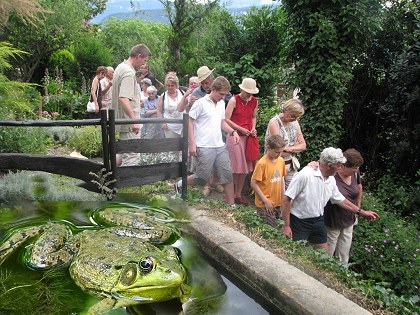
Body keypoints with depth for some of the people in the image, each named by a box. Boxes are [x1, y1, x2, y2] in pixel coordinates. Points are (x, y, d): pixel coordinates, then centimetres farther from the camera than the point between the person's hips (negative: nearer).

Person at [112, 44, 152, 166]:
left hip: (123, 121, 10)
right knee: (132, 157, -5)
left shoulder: (121, 67, 14)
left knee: (126, 153, 22)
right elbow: (123, 98, -28)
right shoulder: (129, 73, -18)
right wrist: (134, 119, -30)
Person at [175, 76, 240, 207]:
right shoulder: (200, 103, -10)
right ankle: (180, 185, 26)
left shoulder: (221, 103, 12)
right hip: (204, 147, -7)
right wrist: (192, 144, -14)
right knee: (203, 177, 0)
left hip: (220, 146, 7)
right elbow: (189, 122, -9)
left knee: (227, 174, 6)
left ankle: (231, 204, 17)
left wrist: (233, 131, 3)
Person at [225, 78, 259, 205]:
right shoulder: (234, 100, -9)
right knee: (236, 167, -4)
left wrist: (253, 128, 1)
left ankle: (238, 194, 21)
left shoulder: (254, 101, 7)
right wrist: (241, 129, -14)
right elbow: (226, 119, -11)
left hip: (248, 136, 6)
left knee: (245, 166, 8)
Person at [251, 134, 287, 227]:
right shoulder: (262, 163, -18)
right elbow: (253, 183, -16)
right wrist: (265, 201, -15)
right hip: (264, 205, -6)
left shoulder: (281, 160, 2)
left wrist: (283, 197, 10)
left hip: (277, 203, 6)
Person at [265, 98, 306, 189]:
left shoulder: (295, 122, 5)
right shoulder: (274, 123, -15)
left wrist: (290, 148, -14)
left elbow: (303, 145, 4)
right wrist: (296, 146, -6)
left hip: (291, 165, 6)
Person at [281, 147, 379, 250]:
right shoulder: (305, 175, -24)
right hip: (299, 222, -7)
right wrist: (286, 225, -21)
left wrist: (362, 212, 19)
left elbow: (340, 200, 17)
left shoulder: (331, 180, 1)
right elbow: (287, 199, -22)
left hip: (318, 221, 7)